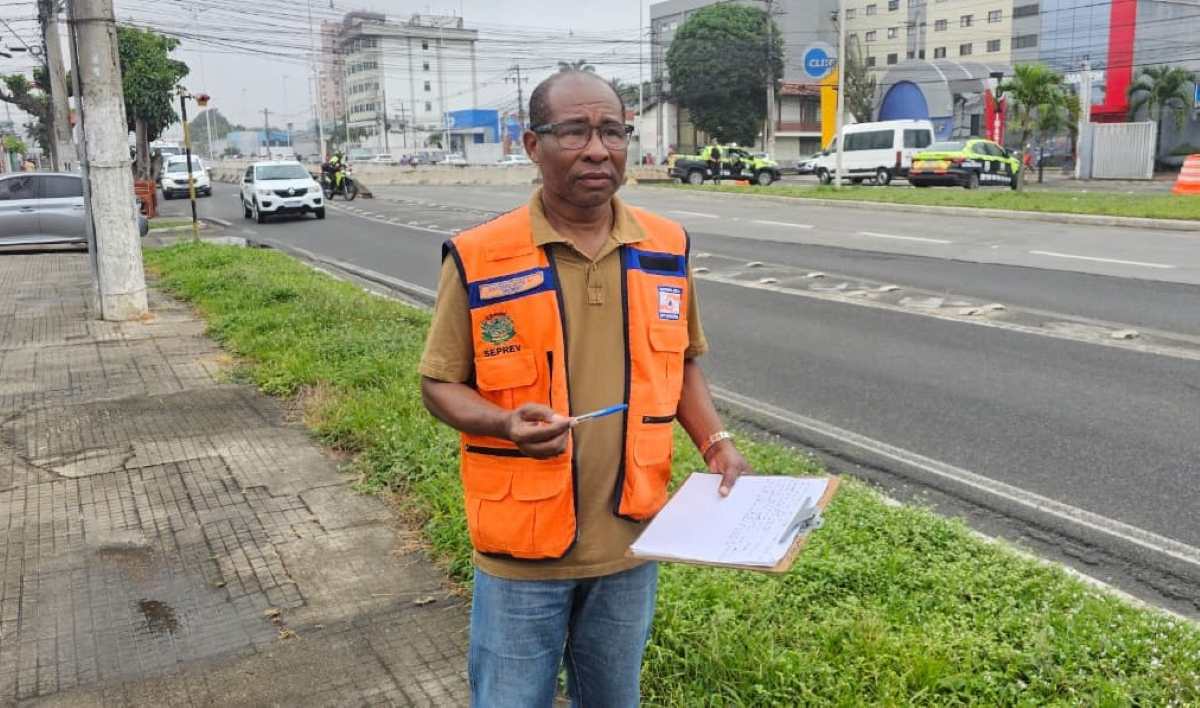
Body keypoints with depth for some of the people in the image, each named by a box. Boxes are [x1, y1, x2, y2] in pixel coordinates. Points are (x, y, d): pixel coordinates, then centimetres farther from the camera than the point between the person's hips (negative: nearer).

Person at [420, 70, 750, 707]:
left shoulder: (666, 247, -1)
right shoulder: (479, 257, -13)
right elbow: (439, 383, -5)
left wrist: (715, 442, -3)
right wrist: (507, 424, -25)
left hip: (631, 537, 4)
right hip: (523, 544, -3)